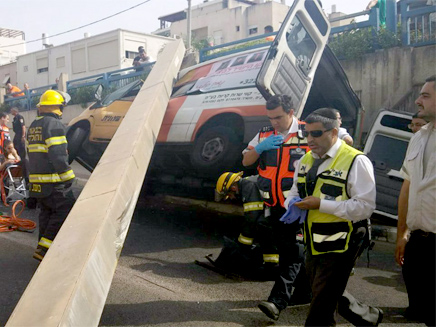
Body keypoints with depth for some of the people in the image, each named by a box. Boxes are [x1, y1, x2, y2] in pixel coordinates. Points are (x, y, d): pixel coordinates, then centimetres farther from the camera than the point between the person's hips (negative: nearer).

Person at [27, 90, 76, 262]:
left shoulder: (33, 126, 17)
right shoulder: (54, 124, -13)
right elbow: (58, 155, -20)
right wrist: (68, 176, -15)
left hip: (36, 181, 9)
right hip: (53, 182, -9)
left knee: (47, 212, 16)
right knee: (64, 211, -5)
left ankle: (44, 250, 22)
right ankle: (43, 249, -7)